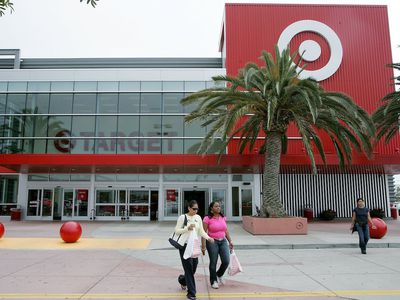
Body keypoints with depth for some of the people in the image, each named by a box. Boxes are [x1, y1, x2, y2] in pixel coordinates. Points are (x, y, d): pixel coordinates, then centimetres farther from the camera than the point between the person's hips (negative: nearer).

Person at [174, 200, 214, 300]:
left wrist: (208, 238, -10)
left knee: (194, 267, 11)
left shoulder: (198, 218, 7)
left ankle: (183, 280, 41)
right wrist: (187, 228, -20)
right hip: (185, 245, -5)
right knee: (189, 268, -5)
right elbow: (177, 231, -6)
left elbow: (201, 231, 7)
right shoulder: (182, 217, -7)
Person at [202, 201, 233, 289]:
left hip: (223, 241, 5)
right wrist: (203, 246, -14)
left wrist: (230, 241, 13)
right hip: (212, 242, -5)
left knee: (226, 261, 0)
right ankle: (214, 281, 25)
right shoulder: (207, 219, -11)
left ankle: (219, 275, 30)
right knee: (213, 262, 5)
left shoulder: (223, 218, 6)